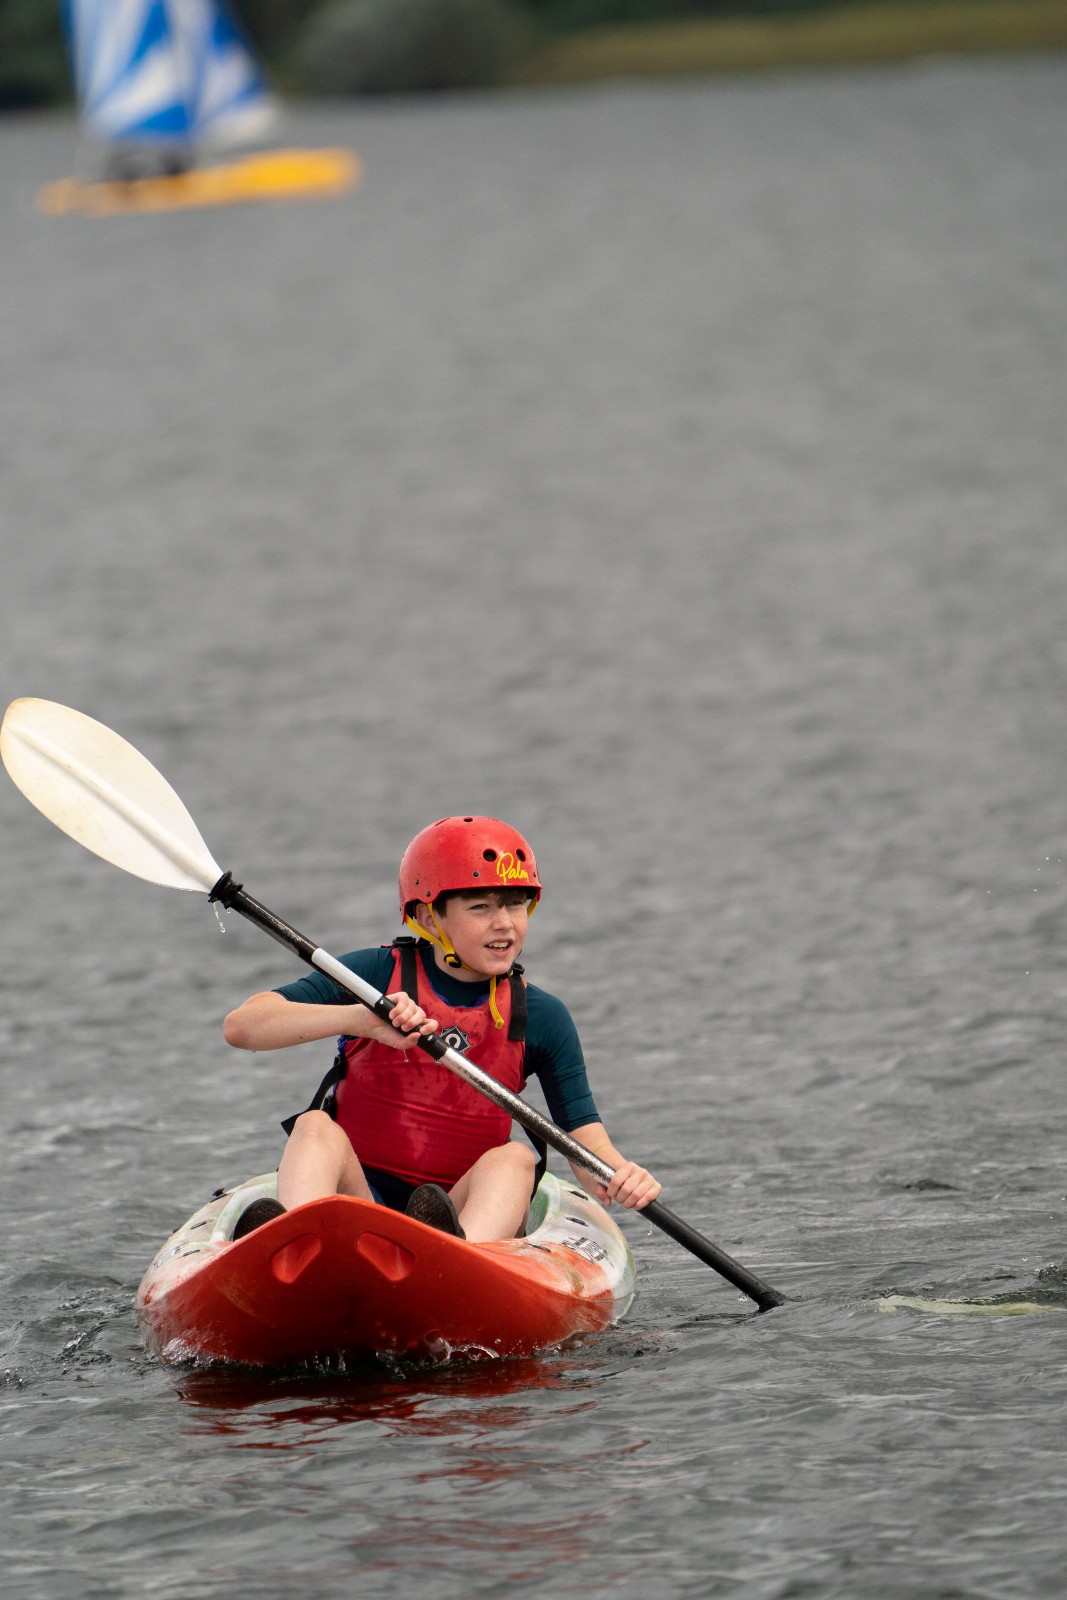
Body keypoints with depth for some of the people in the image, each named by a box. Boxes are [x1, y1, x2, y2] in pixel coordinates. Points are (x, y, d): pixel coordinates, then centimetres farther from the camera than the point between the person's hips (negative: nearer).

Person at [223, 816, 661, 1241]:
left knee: (515, 1158, -27)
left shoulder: (541, 1018, 5)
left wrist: (618, 1176, -25)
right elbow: (240, 1026, -13)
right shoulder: (375, 974, -1)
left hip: (468, 1211, 1)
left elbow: (586, 1144, 0)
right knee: (315, 1128, -27)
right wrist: (360, 1018, -28)